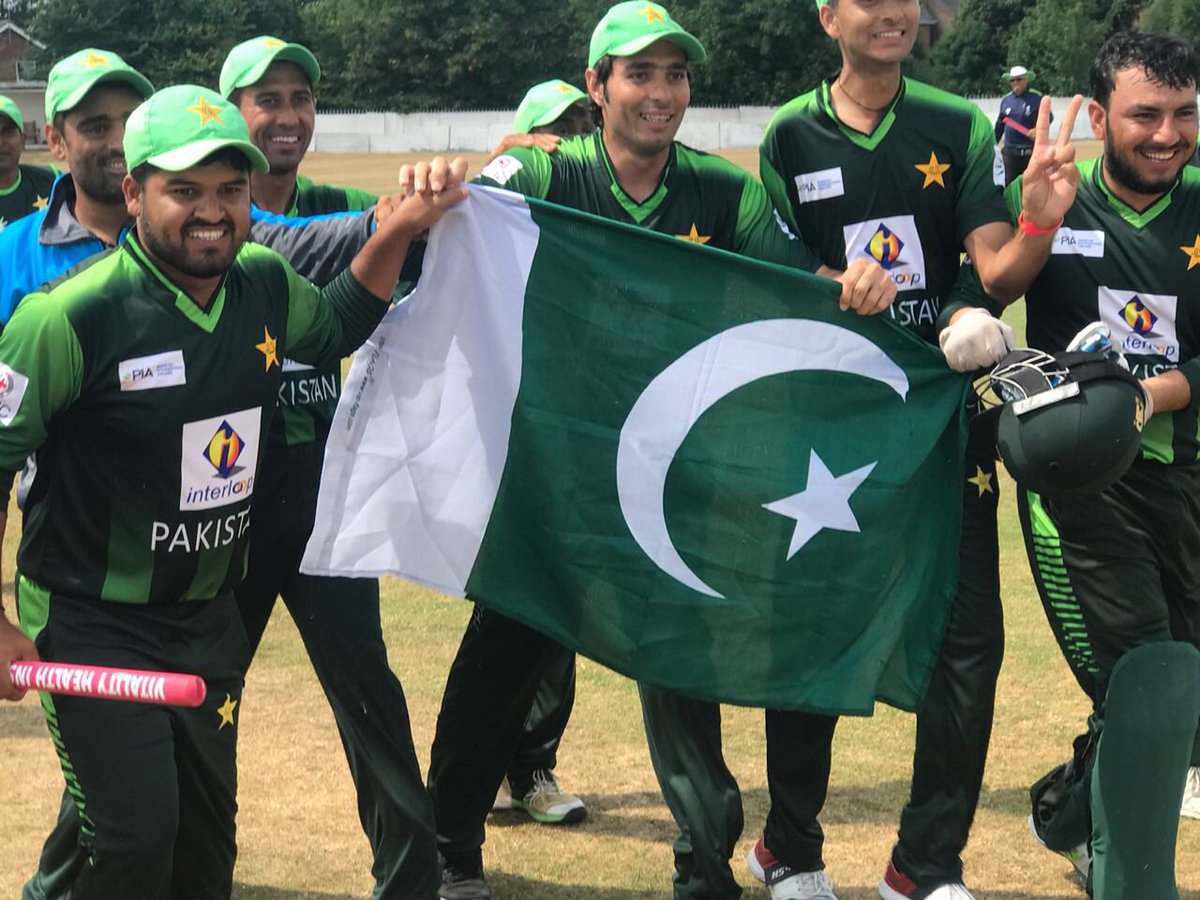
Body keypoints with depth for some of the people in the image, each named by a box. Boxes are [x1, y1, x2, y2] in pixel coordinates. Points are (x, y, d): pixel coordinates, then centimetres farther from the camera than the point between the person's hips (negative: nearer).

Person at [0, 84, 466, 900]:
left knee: (208, 832, 17)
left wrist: (401, 228, 6)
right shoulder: (72, 317, -21)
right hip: (90, 626, -6)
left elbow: (336, 326, 22)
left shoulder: (267, 285, -2)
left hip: (209, 613, 6)